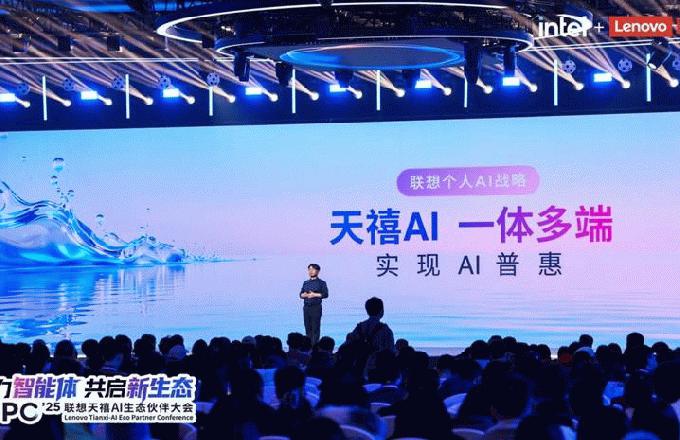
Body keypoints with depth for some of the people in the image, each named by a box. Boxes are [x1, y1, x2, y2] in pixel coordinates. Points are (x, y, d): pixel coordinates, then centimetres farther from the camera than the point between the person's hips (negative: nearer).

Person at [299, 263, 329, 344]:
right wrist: (305, 295, -9)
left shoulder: (321, 283, 1)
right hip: (306, 307, 5)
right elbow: (301, 294, 14)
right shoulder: (306, 283, 16)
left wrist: (315, 295, -15)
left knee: (315, 328, -7)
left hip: (316, 307, -5)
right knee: (307, 327, 6)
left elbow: (325, 294, -8)